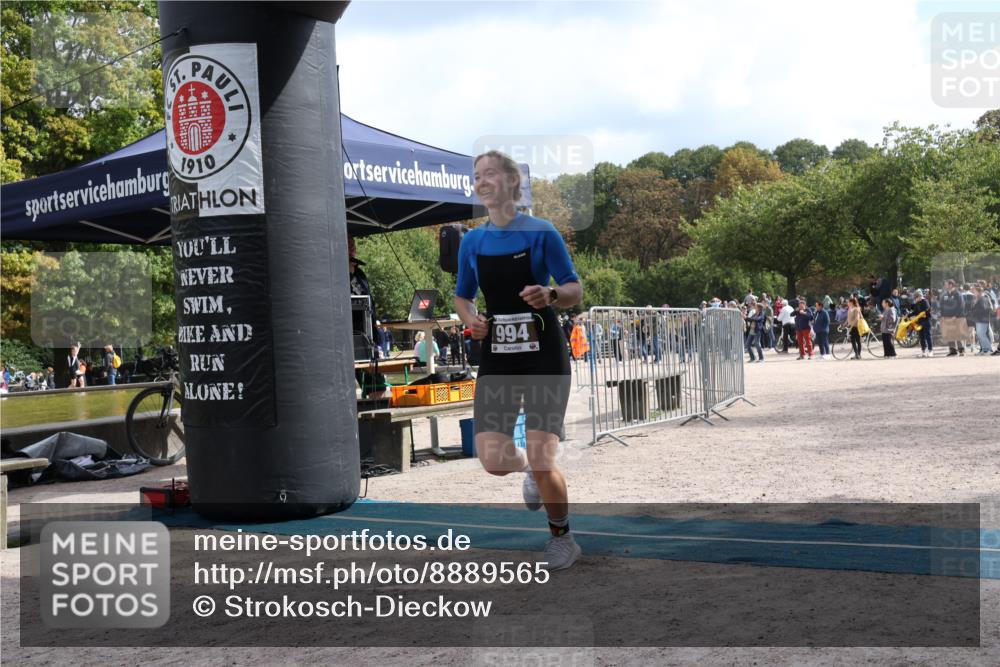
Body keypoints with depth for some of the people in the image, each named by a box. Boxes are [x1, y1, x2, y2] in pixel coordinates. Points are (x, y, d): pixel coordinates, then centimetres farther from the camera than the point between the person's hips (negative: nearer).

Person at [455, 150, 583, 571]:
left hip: (543, 355, -4)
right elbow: (462, 296, 18)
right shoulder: (472, 241, 7)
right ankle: (532, 471, 31)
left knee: (541, 459, -9)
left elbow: (576, 291, -3)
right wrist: (470, 319, -4)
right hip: (497, 356, 4)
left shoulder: (541, 232, -5)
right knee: (492, 460, -6)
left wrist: (551, 295, -25)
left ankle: (562, 537, 18)